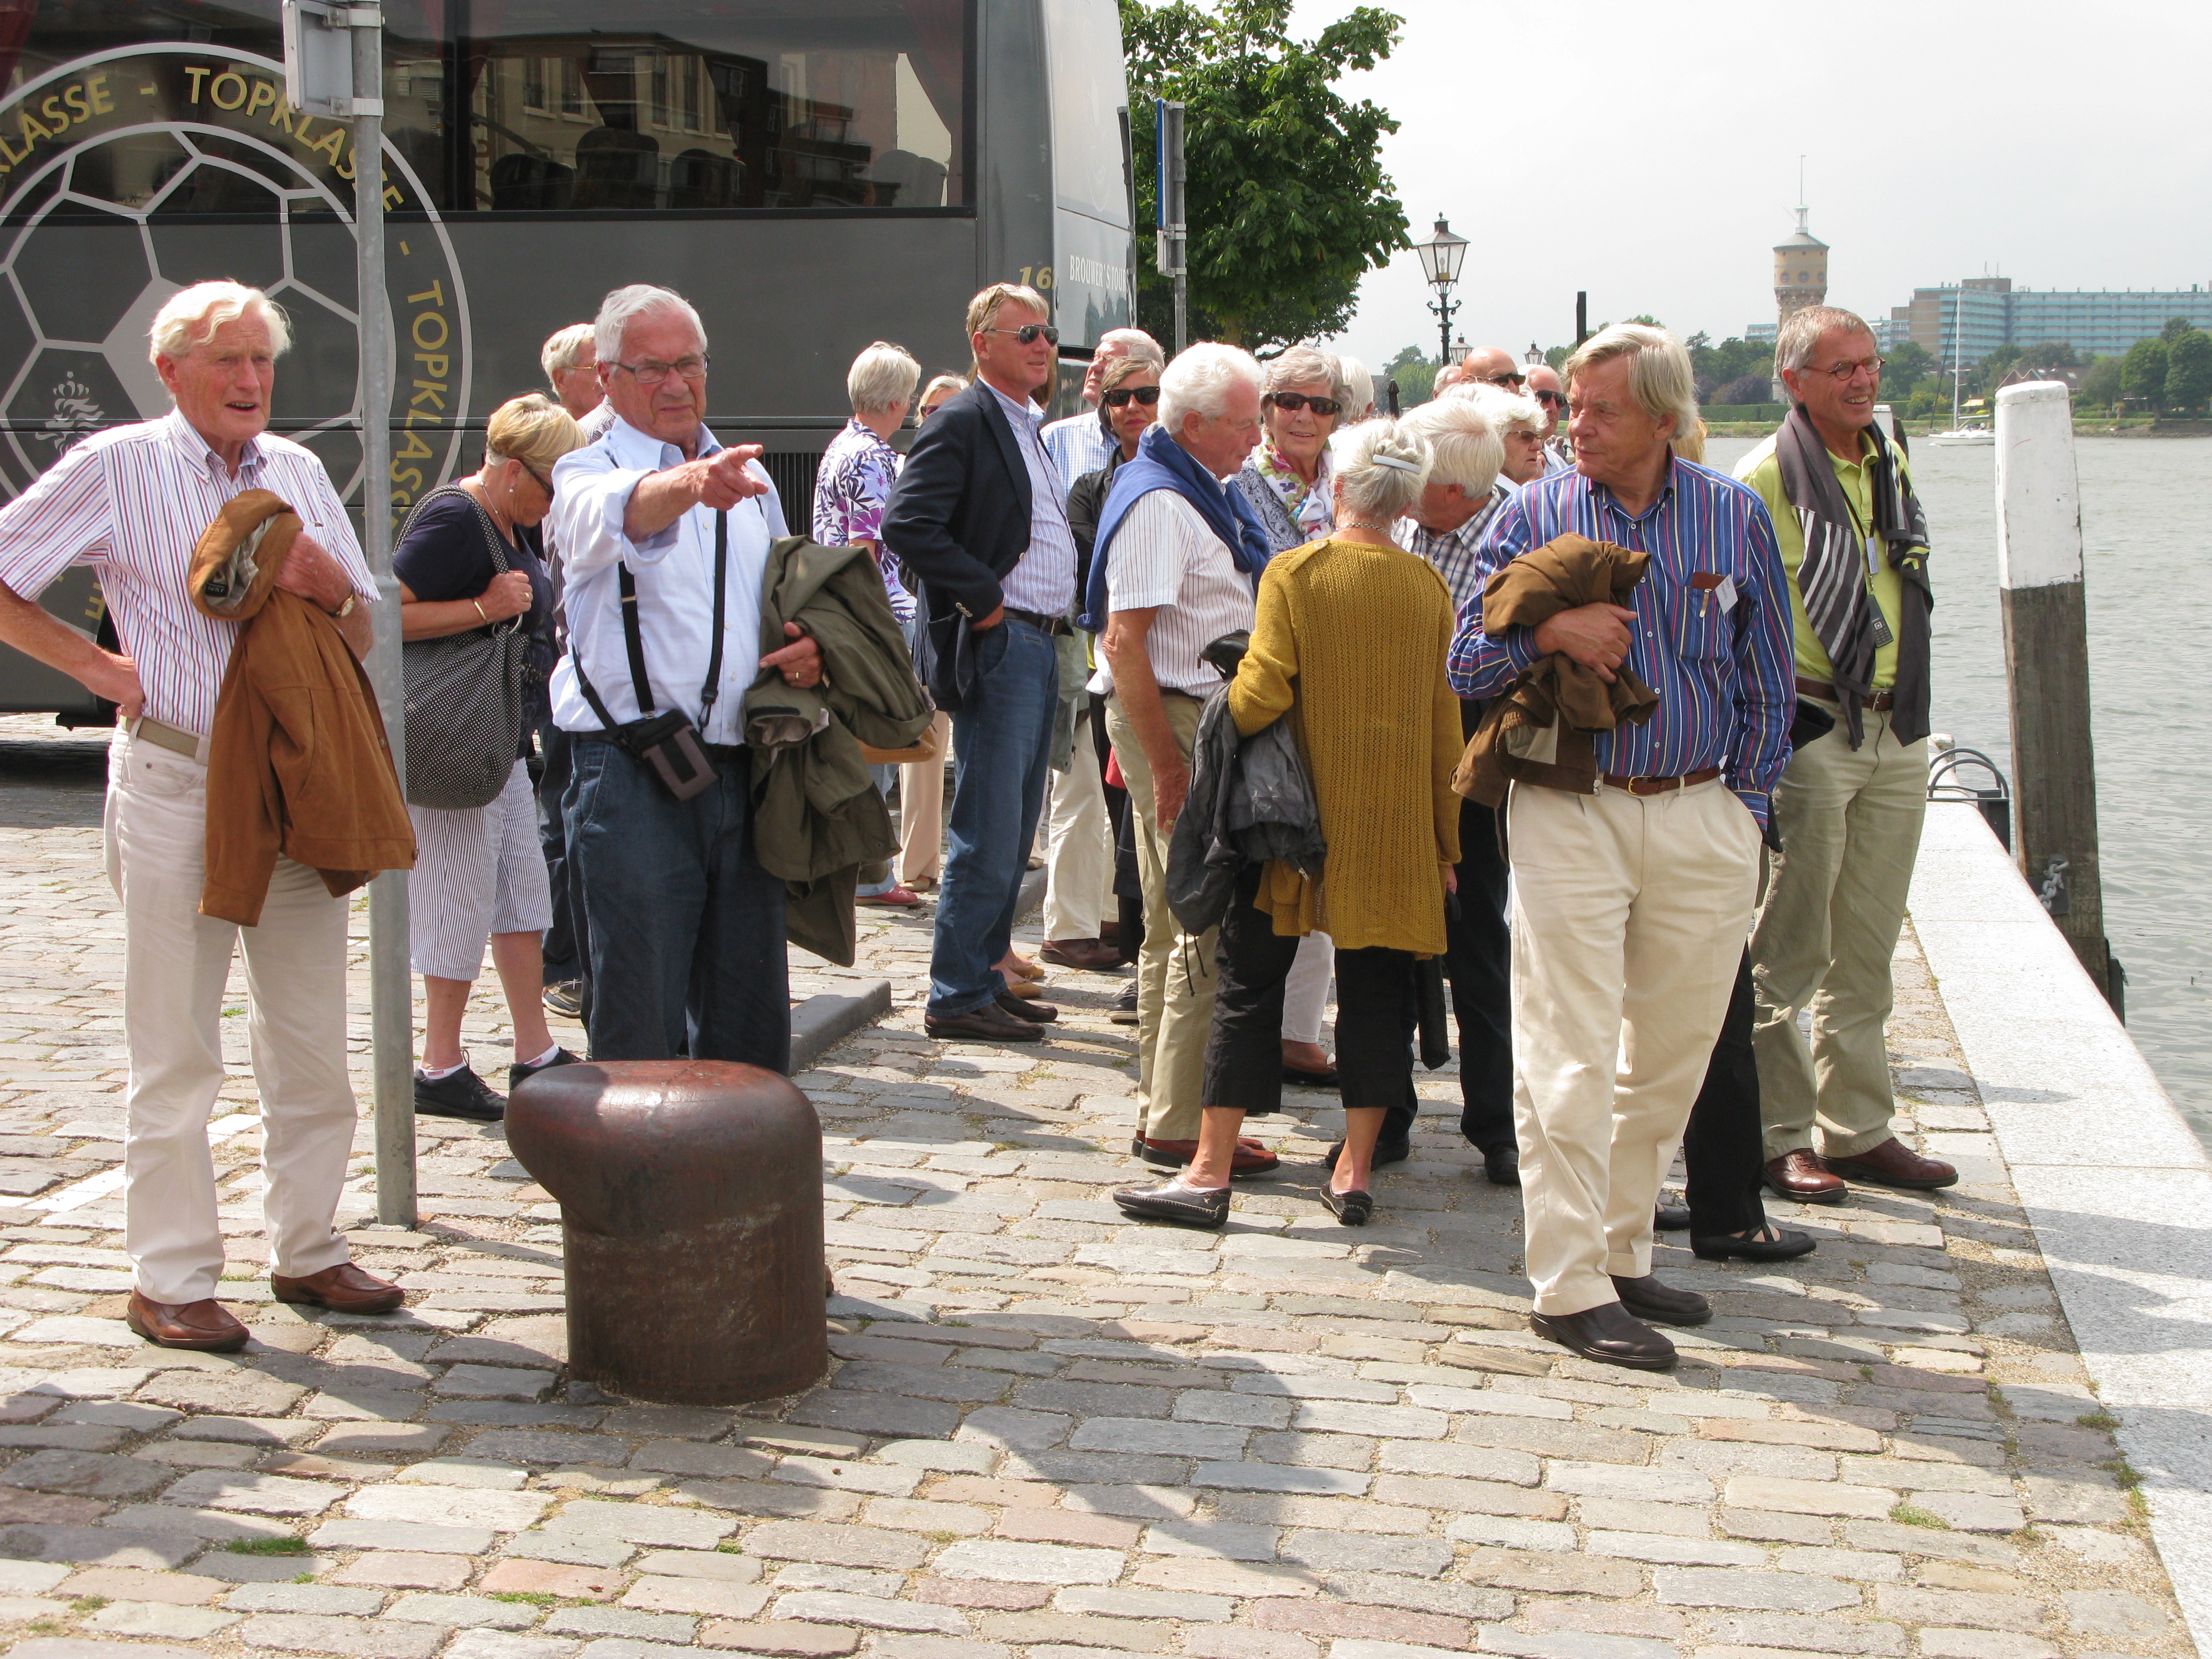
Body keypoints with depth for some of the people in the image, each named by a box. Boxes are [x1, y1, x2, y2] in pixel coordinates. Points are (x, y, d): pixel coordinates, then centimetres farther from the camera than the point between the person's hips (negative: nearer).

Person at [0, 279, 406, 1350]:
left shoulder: (298, 472, 12)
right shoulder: (117, 467, -2)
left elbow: (361, 640, 16)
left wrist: (333, 588, -5)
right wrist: (98, 666, -5)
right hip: (174, 786, -5)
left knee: (311, 1041, 9)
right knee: (175, 1051, 0)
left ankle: (307, 1250, 21)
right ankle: (168, 1281, 8)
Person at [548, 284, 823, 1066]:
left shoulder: (748, 478, 18)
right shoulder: (589, 475, -1)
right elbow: (622, 512, -27)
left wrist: (809, 648, 4)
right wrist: (690, 484, -49)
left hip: (742, 773, 5)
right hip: (635, 781, -5)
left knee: (751, 1016, 10)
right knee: (639, 1026, -3)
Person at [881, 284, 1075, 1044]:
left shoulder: (1031, 427, 19)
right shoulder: (961, 423, -10)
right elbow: (907, 525, -21)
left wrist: (1059, 614, 13)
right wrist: (983, 597, -18)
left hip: (1040, 646, 9)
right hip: (997, 647, -9)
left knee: (1015, 835, 13)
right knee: (989, 836, -8)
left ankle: (987, 977, 21)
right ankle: (956, 997, -1)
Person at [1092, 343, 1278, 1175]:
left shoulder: (1204, 492, 15)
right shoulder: (1158, 502, -16)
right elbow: (1126, 643, -22)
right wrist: (1167, 765, -22)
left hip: (1210, 713, 10)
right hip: (1171, 720, -10)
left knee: (1178, 928, 14)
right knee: (1206, 927, -8)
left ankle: (1163, 1110, 21)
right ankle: (1179, 1124, -2)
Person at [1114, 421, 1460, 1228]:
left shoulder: (1293, 572, -8)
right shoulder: (1430, 588, 1)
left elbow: (1262, 692, -17)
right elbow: (1445, 721, 5)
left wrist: (1225, 721, 6)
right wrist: (1444, 841, 12)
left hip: (1300, 813, -2)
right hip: (1397, 828, 3)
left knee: (1249, 983, 4)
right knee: (1374, 989, 11)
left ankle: (1210, 1172, 5)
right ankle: (1356, 1171, 13)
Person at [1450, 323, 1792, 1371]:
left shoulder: (1736, 519, 5)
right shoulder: (1533, 516, 2)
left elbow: (1767, 683, 12)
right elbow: (1467, 665, 2)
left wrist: (1742, 805, 6)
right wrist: (1548, 630, -15)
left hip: (1702, 821, 3)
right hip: (1570, 812, -3)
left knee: (1672, 1050, 9)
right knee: (1571, 1053, -6)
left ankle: (1621, 1253, 23)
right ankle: (1568, 1285, -1)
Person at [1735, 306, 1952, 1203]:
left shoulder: (1888, 462, 13)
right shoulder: (1765, 477, -10)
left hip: (1897, 732, 7)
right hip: (1810, 732, -7)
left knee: (1865, 952, 12)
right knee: (1790, 951, -2)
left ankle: (1858, 1130, 20)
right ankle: (1779, 1136, 5)